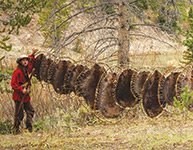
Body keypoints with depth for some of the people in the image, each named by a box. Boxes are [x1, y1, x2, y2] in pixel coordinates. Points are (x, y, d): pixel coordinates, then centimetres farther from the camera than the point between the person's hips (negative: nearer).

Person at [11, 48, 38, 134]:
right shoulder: (17, 72, -14)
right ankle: (16, 130, 4)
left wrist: (32, 55, 25)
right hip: (18, 96, -8)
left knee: (30, 111, 9)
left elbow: (31, 63, 33)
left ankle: (29, 127, 20)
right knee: (19, 114, -5)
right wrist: (22, 90, -24)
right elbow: (13, 84, -16)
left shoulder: (27, 70, 10)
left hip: (25, 96, 8)